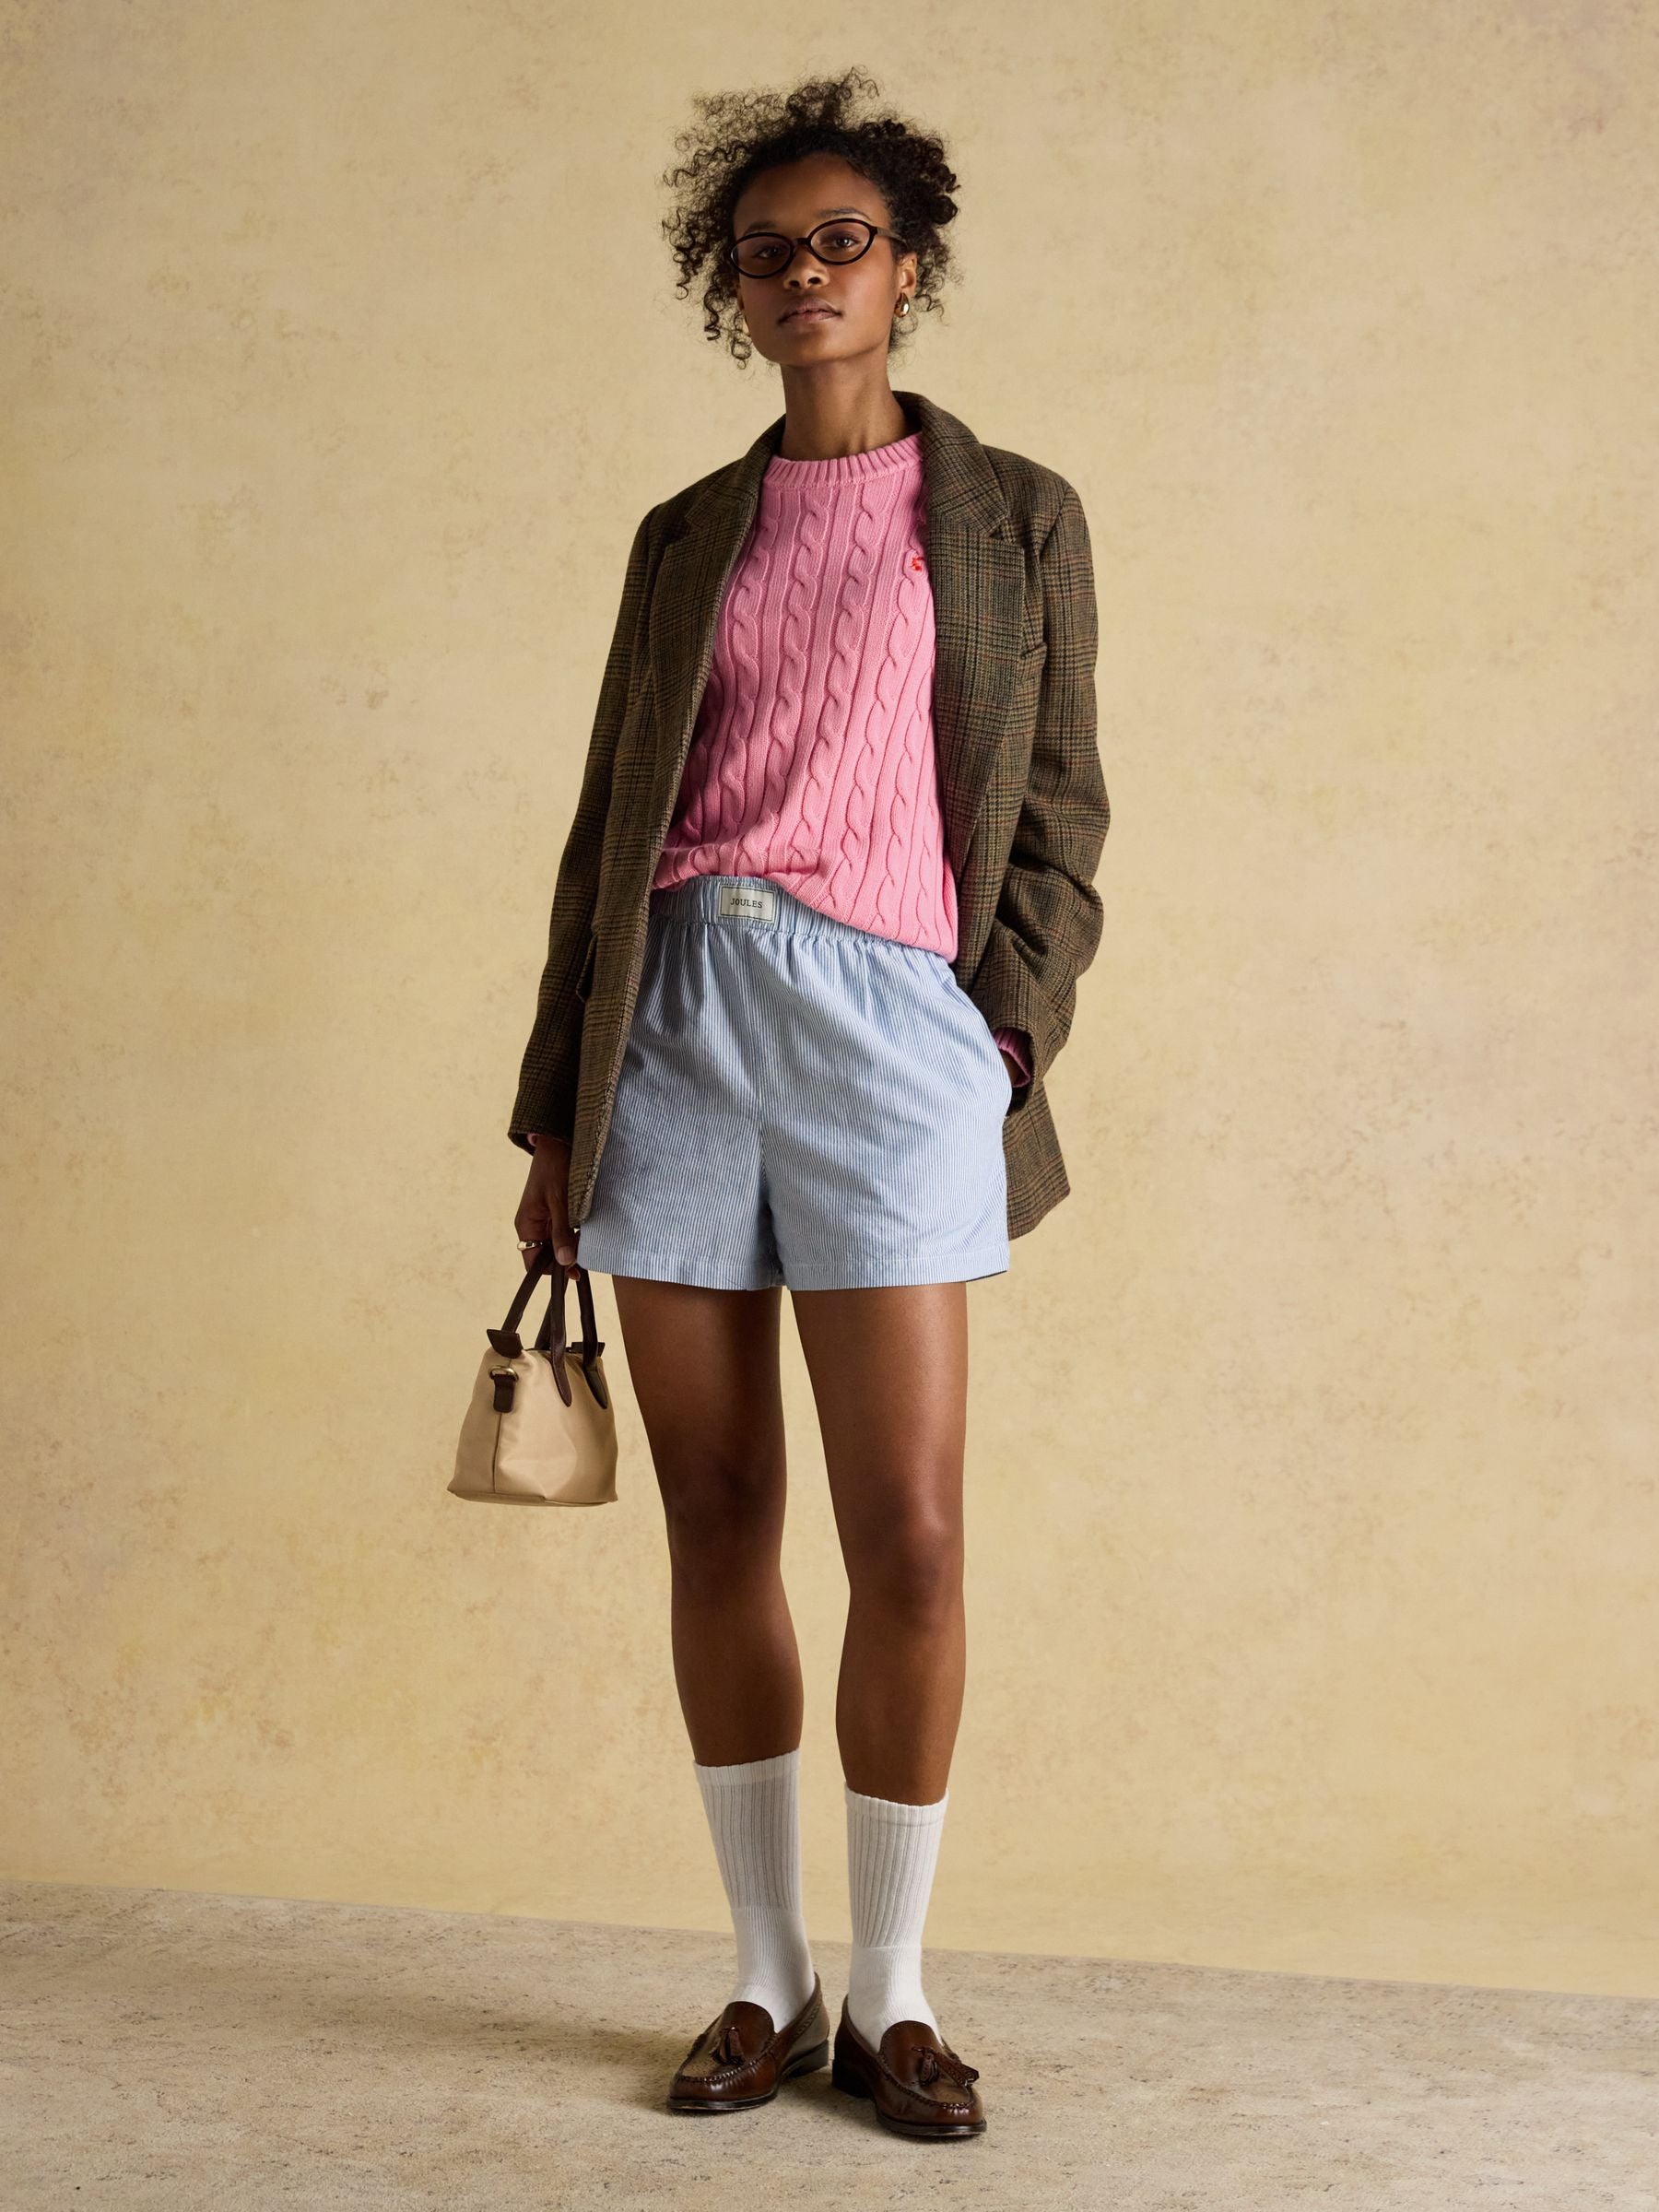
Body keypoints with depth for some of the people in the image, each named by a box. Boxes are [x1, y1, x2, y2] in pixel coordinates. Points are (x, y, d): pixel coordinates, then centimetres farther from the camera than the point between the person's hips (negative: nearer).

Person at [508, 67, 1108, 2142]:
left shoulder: (1011, 514, 11)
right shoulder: (688, 536, 17)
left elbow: (1057, 819, 9)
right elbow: (611, 825, 16)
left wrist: (1004, 1050, -3)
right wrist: (557, 1109, 12)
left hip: (882, 1029, -3)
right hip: (672, 1018, 3)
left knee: (910, 1538, -7)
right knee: (717, 1522, 5)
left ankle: (890, 1992, 10)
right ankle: (767, 1979, 17)